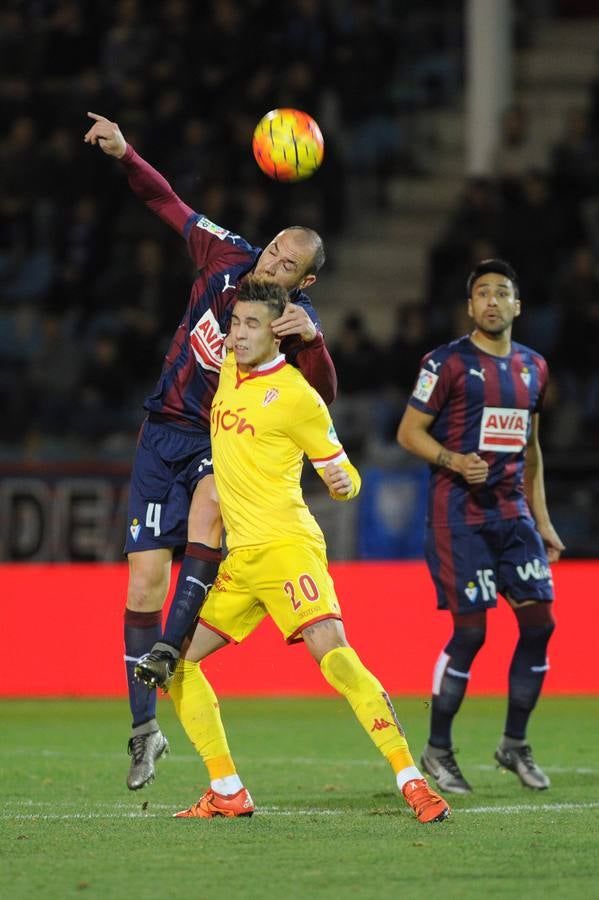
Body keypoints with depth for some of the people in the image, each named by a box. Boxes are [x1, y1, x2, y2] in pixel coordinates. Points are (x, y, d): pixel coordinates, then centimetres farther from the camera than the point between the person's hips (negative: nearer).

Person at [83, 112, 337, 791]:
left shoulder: (297, 322, -13)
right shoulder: (226, 257, -3)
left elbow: (322, 397, -26)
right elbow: (168, 203, 10)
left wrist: (310, 339, -42)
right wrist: (124, 155, -2)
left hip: (224, 441, -4)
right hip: (165, 428, 4)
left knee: (208, 498, -40)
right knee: (144, 574, -3)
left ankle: (172, 644, -38)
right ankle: (145, 727, 4)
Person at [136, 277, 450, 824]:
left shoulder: (296, 395, -7)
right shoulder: (228, 370, 13)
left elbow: (340, 473, -1)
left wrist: (343, 483, -21)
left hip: (286, 545, -8)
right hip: (239, 555, 8)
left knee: (332, 654, -24)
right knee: (174, 659, 5)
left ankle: (411, 781, -26)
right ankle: (227, 793, 10)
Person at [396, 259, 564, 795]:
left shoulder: (533, 367, 13)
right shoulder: (448, 363, -5)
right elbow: (409, 432, -5)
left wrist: (541, 519, 19)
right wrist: (456, 461, -22)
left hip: (512, 510, 6)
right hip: (459, 513, -6)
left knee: (539, 623, -1)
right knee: (470, 631, -9)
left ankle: (514, 744, 14)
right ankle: (437, 751, 5)